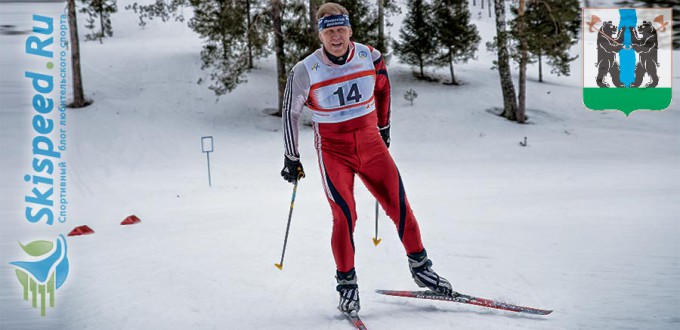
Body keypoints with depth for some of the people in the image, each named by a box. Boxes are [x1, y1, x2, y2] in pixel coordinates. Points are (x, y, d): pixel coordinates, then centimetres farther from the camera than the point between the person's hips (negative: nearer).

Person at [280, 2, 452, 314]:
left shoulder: (370, 57, -5)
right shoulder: (305, 71, -12)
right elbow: (291, 112, 1)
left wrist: (383, 128, 24)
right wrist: (291, 158, 6)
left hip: (371, 143, 3)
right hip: (333, 151, -3)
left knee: (400, 205, -1)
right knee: (345, 216, -13)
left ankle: (420, 266, 17)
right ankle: (346, 283, 4)